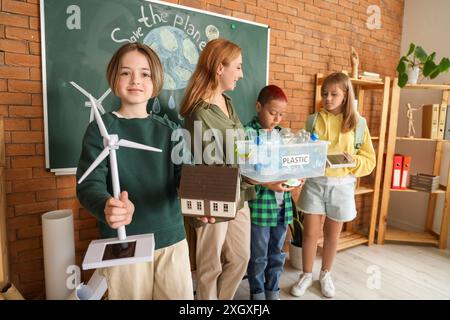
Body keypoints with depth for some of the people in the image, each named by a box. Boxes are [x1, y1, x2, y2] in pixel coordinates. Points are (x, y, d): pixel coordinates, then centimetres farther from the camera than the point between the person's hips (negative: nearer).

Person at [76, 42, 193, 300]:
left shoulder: (169, 130, 3)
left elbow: (185, 173, -3)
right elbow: (89, 184, -13)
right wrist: (106, 207, -35)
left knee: (180, 296, 14)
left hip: (172, 239, 3)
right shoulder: (101, 129, -5)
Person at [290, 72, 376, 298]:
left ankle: (325, 274, 37)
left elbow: (369, 160, 0)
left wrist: (353, 161, -19)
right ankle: (306, 275, 28)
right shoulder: (314, 120, -1)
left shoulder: (357, 123, -2)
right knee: (310, 232, 6)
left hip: (342, 185, 0)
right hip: (314, 182, 0)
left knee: (332, 234, 15)